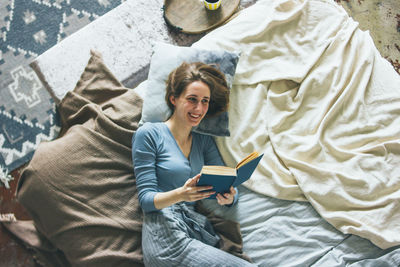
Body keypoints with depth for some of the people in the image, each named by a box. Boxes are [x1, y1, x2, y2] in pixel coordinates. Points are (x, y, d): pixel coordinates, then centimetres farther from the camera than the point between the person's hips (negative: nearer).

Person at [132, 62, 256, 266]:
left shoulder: (204, 141, 17)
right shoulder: (149, 134, -1)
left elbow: (226, 184, 9)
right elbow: (146, 199, -6)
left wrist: (228, 197, -15)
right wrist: (180, 194, -25)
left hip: (198, 230, 6)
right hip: (164, 233, -6)